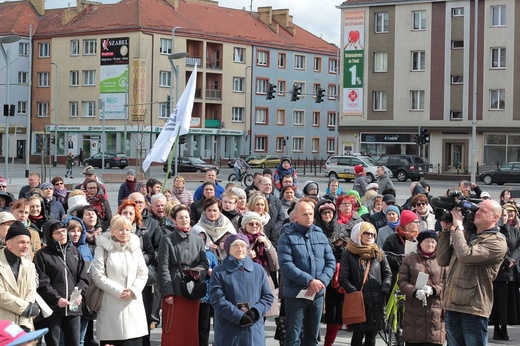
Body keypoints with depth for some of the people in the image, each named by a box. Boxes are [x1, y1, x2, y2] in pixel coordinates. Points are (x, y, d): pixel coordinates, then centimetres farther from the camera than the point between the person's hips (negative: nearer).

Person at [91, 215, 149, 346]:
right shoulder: (103, 248, -2)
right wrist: (119, 291, -12)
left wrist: (133, 291, -8)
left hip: (133, 304, 3)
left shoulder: (135, 247, 11)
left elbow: (143, 273, 10)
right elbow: (98, 276, -8)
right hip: (111, 306, -3)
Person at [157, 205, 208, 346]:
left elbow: (205, 263, 12)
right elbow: (163, 268, -6)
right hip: (174, 290, -4)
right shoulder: (167, 240, -2)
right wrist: (167, 292, -12)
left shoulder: (198, 240, 10)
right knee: (173, 329, -1)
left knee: (191, 329, 8)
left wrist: (198, 272, -11)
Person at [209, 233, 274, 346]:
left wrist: (256, 312, -9)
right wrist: (239, 316, -16)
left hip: (254, 330, 3)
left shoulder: (258, 270, 11)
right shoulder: (219, 272, 2)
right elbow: (218, 300, -7)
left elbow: (268, 296, 10)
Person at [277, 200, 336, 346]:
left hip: (317, 294, 5)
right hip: (295, 294, -5)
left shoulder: (320, 235, 9)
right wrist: (310, 281, -21)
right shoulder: (287, 237, -6)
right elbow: (286, 264, -17)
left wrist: (321, 282, -11)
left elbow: (331, 262, 6)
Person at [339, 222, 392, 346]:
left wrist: (384, 290, -1)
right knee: (358, 335, -1)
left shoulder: (378, 253, 12)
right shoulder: (348, 255, 1)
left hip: (376, 302, 4)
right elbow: (343, 279, -4)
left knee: (371, 336, 9)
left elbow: (387, 274, 14)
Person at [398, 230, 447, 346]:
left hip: (435, 311, 0)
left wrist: (433, 290, -15)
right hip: (414, 311, 0)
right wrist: (415, 292, -17)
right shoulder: (409, 259, 8)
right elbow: (402, 282, 2)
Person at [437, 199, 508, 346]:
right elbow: (443, 260, 11)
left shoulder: (497, 242, -9)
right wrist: (446, 230, 4)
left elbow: (465, 255, -23)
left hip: (473, 309, -7)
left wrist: (457, 227, -11)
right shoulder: (466, 233, 15)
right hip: (452, 306, 7)